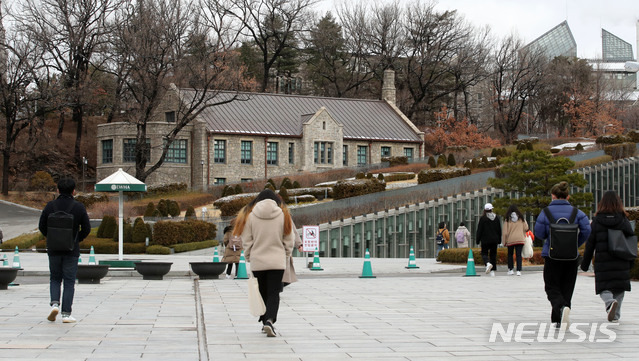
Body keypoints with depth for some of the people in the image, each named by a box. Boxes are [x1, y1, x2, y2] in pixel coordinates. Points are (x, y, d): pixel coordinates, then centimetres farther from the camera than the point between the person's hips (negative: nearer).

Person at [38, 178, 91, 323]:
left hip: (54, 250, 1)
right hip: (72, 250, -1)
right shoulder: (79, 207, -7)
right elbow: (87, 228, -5)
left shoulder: (50, 206, -3)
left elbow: (42, 226, -1)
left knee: (55, 279, 16)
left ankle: (54, 303, -6)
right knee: (69, 281, 4)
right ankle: (66, 313, 0)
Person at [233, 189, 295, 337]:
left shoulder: (250, 216, -2)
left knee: (263, 293, 15)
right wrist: (285, 257, 16)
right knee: (274, 293, -1)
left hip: (257, 262, 1)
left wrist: (249, 258, 10)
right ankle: (269, 320, -21)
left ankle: (265, 321, 22)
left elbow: (247, 241, -1)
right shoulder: (283, 215, -1)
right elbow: (289, 240, 3)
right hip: (277, 262, -1)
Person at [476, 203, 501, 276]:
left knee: (484, 253, 4)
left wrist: (478, 240, 1)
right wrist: (499, 239, 18)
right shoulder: (497, 217, 4)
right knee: (493, 254, 10)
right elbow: (499, 230, 10)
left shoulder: (483, 218, -10)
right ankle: (493, 270, 7)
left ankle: (488, 263, -26)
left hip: (485, 240, -4)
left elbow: (479, 230, -7)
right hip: (494, 239, 4)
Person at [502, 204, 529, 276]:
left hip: (510, 240, -1)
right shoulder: (521, 218, 4)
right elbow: (526, 228, 4)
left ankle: (510, 270, 11)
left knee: (510, 254, 13)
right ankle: (519, 270, -8)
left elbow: (505, 231, -3)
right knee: (519, 255, 0)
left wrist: (504, 241, 2)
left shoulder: (507, 219, -2)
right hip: (520, 239, 1)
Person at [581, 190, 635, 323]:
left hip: (602, 262, -1)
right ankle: (615, 315, 12)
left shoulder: (596, 221, -2)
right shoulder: (624, 220, 0)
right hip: (621, 262, 1)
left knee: (604, 288, 4)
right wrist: (631, 262, 15)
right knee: (619, 288, 13)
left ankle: (610, 302, -26)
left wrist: (585, 263, 6)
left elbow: (590, 244, -1)